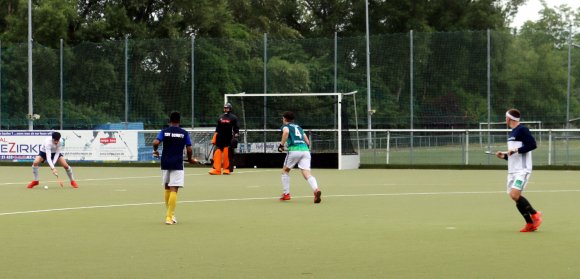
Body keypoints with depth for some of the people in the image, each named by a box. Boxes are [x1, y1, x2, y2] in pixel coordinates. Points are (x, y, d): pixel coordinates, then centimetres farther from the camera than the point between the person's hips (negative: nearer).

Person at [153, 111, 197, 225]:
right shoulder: (184, 133, -1)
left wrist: (155, 151, 7)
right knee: (174, 190, -5)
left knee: (167, 188, 17)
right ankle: (169, 216, -12)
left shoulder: (164, 131, 2)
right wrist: (190, 159, 15)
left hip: (165, 163, 3)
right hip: (177, 164, -3)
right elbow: (189, 149, -4)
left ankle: (169, 214, 24)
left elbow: (155, 142, -14)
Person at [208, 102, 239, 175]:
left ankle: (227, 169, 8)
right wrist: (214, 139, 13)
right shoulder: (221, 117, 15)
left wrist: (235, 137, -12)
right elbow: (217, 129, 17)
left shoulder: (233, 117, 2)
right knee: (217, 152, -6)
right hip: (220, 139, 4)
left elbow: (236, 128, -2)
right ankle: (216, 170, -7)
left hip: (228, 139, -4)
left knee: (228, 154, -3)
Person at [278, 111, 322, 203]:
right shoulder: (299, 127, 30)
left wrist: (281, 145, -9)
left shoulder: (285, 126, 12)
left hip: (294, 150, -4)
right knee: (307, 173, -9)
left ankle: (286, 194, 19)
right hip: (305, 150, 4)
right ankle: (316, 190, -37)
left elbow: (286, 132, -14)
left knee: (285, 171, 20)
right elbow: (307, 142, 25)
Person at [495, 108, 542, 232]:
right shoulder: (512, 133, 19)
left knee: (515, 194, -21)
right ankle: (530, 224, 11)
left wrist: (516, 150, -23)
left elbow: (532, 144, -21)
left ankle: (534, 214, -3)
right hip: (512, 170, 10)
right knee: (513, 196, 4)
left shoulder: (522, 130, -10)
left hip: (522, 169, -10)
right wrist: (504, 156, 9)